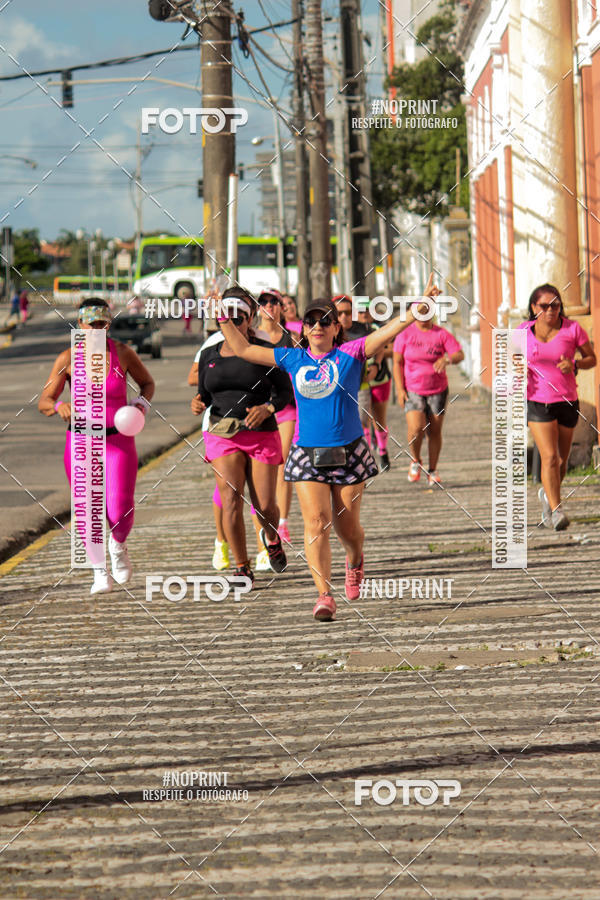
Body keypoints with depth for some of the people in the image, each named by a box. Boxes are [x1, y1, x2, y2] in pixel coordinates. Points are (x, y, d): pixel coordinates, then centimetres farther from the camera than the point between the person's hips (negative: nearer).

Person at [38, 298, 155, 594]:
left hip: (119, 441, -1)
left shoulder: (123, 353, -2)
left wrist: (142, 403, -6)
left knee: (120, 512, -12)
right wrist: (59, 406, -25)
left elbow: (147, 382, 15)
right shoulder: (68, 358, -3)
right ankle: (100, 573, 22)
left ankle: (118, 546, 24)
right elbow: (43, 402, -2)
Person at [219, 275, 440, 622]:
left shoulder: (350, 354, 0)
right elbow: (243, 349, 14)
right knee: (316, 523, -13)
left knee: (347, 526, 7)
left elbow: (390, 330, -9)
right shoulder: (293, 359, 7)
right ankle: (325, 595, -15)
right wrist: (224, 317, 10)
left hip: (349, 452, -1)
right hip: (307, 453, 1)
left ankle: (355, 561, 42)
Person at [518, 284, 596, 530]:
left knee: (562, 459, 12)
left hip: (567, 401, 1)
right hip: (537, 402, -1)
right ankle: (556, 510, -14)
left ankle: (548, 495, 40)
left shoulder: (572, 329, -4)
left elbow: (591, 358, 5)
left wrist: (574, 365, -16)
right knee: (549, 456, -15)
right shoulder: (524, 331, -1)